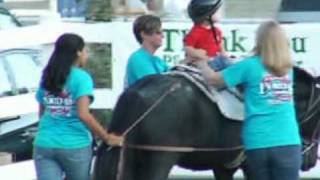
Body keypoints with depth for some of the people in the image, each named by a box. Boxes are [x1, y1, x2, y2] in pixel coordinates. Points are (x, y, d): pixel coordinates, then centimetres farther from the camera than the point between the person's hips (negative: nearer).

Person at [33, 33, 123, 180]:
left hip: (44, 145, 4)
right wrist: (107, 138, -13)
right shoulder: (81, 78, -7)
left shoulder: (47, 78, 10)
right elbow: (83, 115, -18)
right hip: (75, 146, -4)